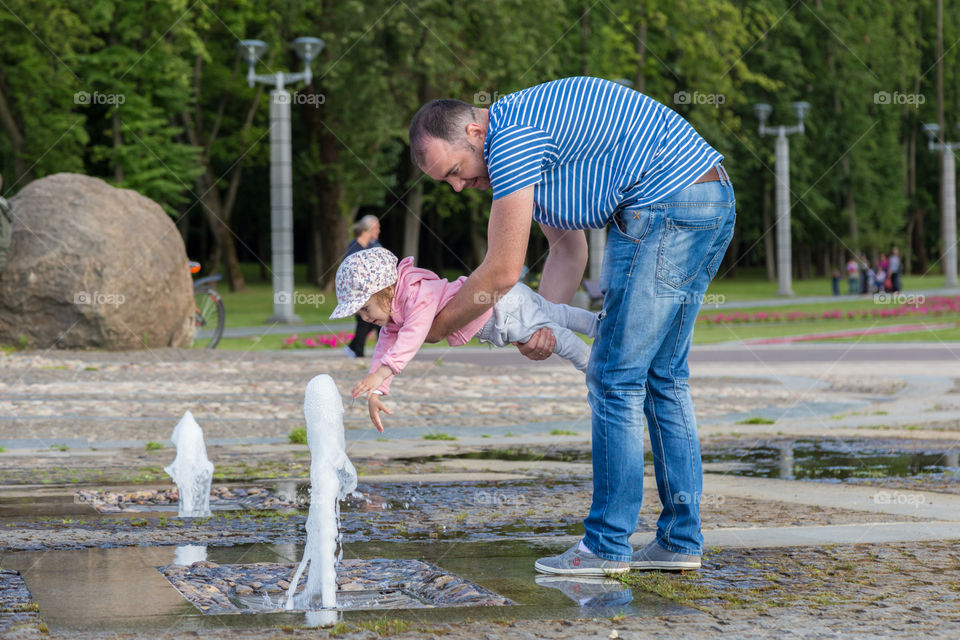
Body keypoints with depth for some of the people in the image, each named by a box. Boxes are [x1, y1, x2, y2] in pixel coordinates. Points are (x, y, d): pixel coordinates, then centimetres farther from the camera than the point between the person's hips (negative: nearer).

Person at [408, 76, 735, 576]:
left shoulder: (510, 138, -15)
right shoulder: (527, 140, 18)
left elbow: (502, 271, -12)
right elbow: (568, 250, 21)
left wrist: (439, 325, 2)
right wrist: (541, 324, 10)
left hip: (668, 206, -11)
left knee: (615, 378, -5)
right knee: (663, 376, 14)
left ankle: (607, 545, -1)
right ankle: (681, 539, 16)